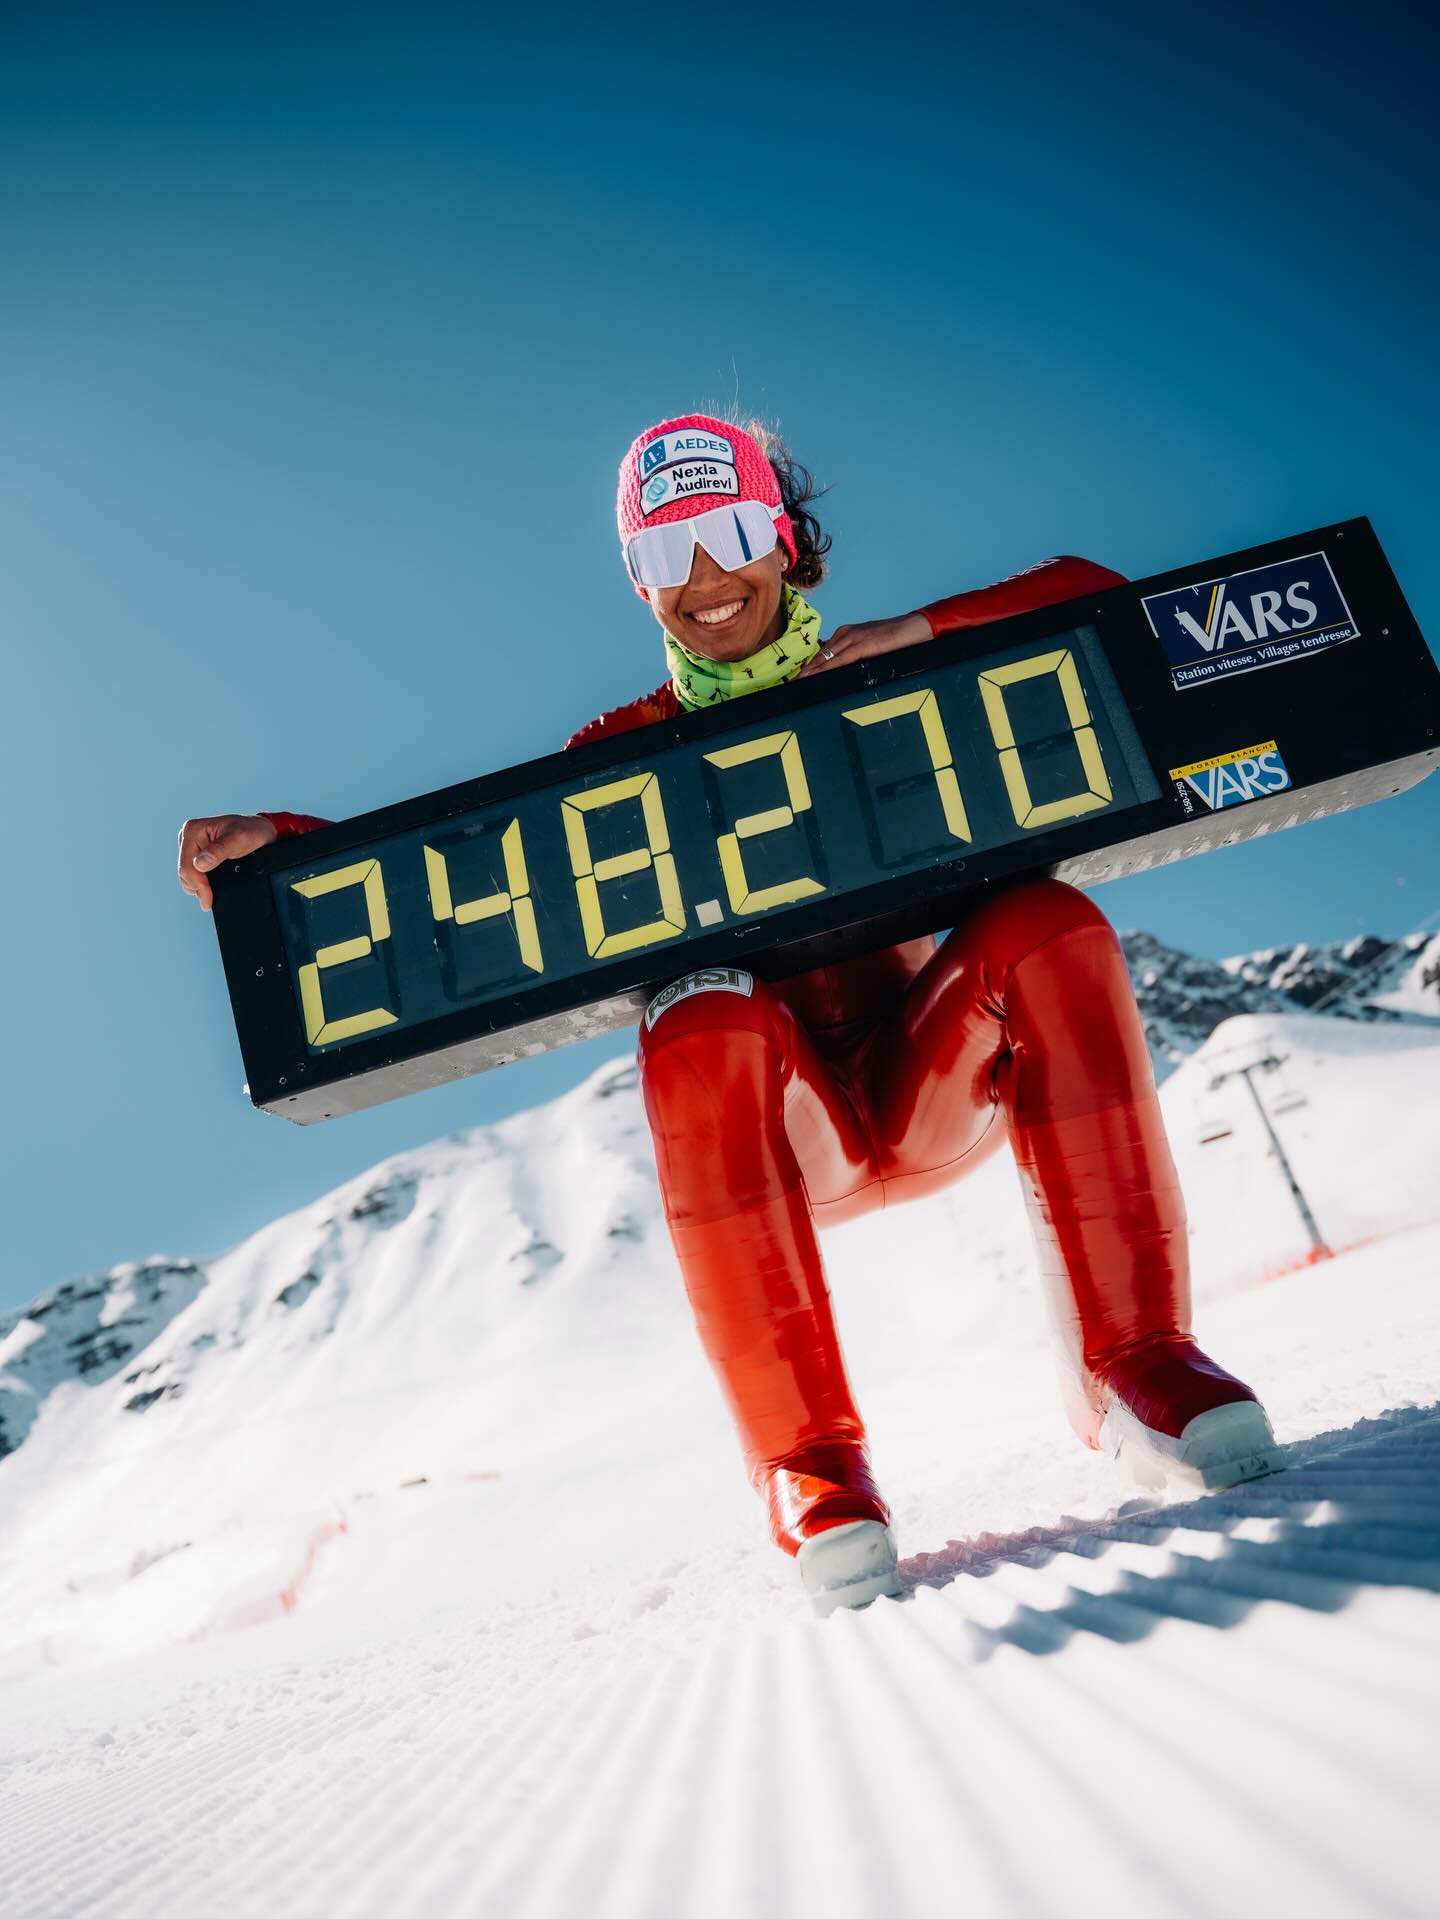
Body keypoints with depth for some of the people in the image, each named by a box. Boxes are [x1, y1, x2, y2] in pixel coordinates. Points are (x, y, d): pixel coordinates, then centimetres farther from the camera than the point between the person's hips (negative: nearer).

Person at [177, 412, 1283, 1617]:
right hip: (776, 1128, 0)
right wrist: (285, 844, -12)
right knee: (701, 1022, -34)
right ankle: (808, 1459, -26)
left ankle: (1132, 1362, -21)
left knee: (1046, 922, -27)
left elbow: (1095, 601, 5)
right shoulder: (629, 754, 8)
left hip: (945, 1071, 1)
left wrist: (922, 631, -10)